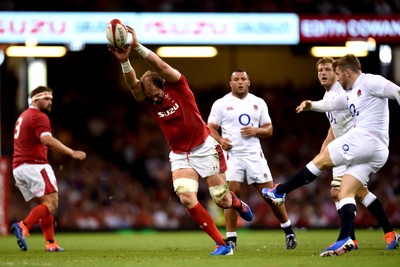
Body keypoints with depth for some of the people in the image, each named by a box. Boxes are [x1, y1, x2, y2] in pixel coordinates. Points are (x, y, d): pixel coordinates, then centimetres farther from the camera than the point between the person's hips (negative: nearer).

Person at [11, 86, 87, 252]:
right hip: (34, 165, -10)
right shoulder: (39, 117, -8)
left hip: (17, 167, 10)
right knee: (52, 203, -13)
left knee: (45, 205, 12)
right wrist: (71, 153, -28)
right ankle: (23, 227, -29)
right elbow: (47, 140, -24)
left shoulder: (23, 116, 24)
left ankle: (50, 243, 3)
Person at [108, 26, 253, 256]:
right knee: (186, 198, -20)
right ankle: (222, 244, -12)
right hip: (180, 156, 3)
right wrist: (125, 61, -44)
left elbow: (161, 66, -30)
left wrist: (138, 46, -40)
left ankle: (239, 204, 45)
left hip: (205, 149, -3)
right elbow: (133, 84, -26)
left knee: (223, 201, 4)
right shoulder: (149, 101, -6)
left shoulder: (178, 87, -13)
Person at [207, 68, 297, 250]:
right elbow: (211, 128, 1)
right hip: (232, 155, -2)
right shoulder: (221, 104, 3)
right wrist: (220, 140, -19)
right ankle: (231, 238, -5)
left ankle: (288, 231, 17)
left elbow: (269, 130, 11)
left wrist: (256, 131, -10)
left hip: (254, 154, 2)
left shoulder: (259, 103, 11)